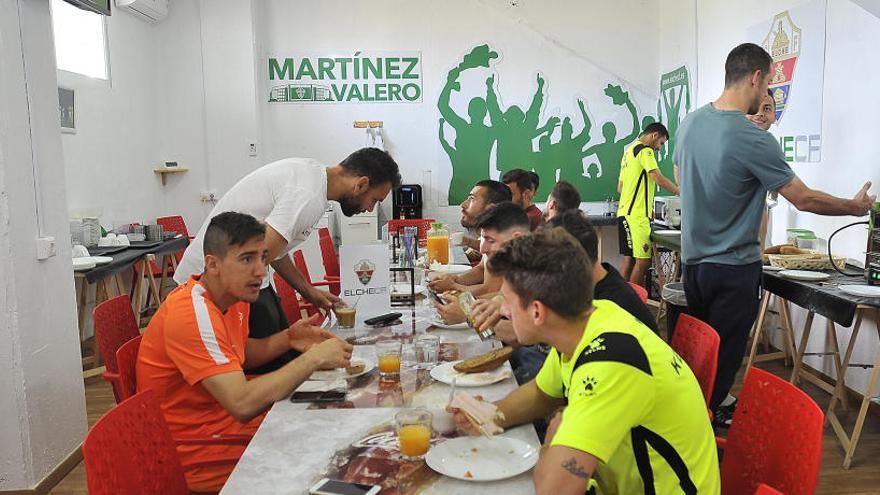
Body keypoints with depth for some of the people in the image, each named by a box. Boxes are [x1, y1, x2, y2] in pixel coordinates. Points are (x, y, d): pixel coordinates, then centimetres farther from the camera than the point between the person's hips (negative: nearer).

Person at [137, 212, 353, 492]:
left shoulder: (233, 295, 0)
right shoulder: (194, 314, -29)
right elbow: (243, 404, -35)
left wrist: (287, 339, -2)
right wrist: (314, 358, -28)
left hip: (228, 417, 8)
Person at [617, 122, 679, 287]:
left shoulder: (629, 151, 23)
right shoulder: (645, 150, -7)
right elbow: (659, 179, -14)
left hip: (625, 212, 10)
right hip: (636, 216, -10)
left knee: (630, 260, 11)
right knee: (643, 261, -10)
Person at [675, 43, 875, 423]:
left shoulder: (690, 122, 0)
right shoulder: (752, 140, -21)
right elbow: (804, 199, -11)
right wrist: (854, 206, 5)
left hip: (693, 259, 7)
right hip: (733, 267, -7)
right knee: (723, 358, 6)